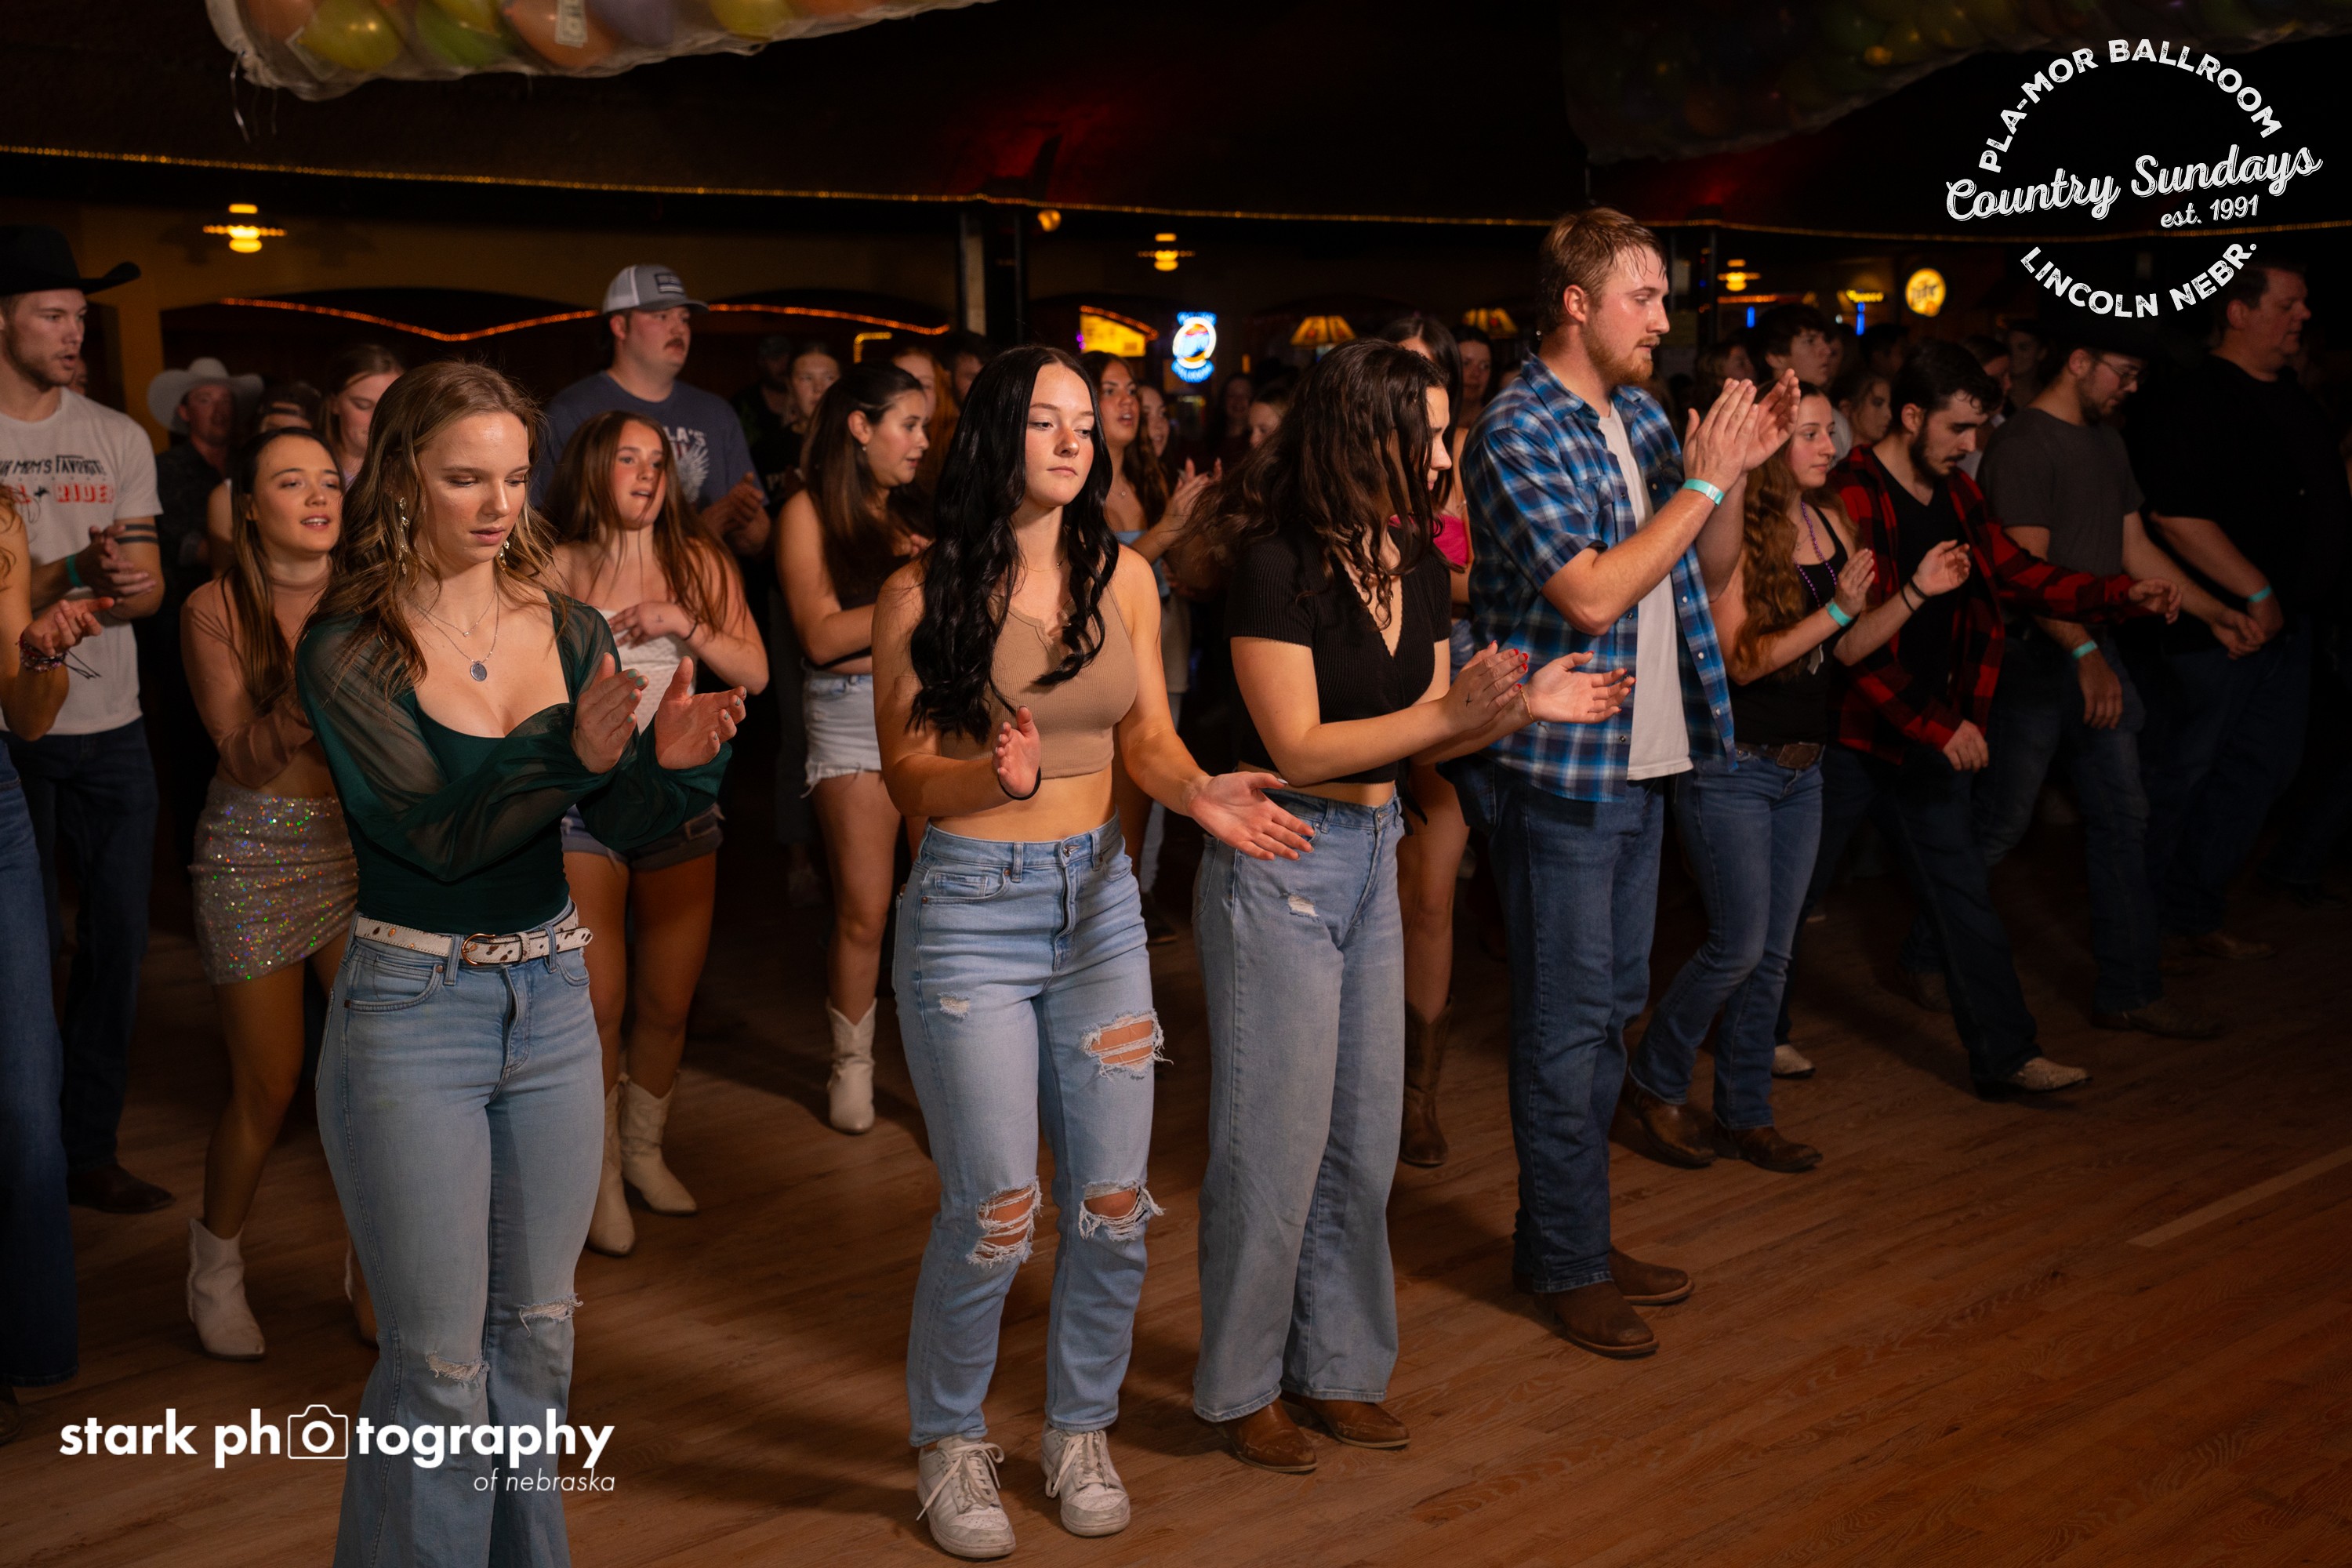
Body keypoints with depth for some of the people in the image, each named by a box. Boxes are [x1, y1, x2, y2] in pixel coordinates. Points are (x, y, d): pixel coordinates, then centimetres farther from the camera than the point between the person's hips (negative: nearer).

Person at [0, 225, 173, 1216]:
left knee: (118, 944, 7)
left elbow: (148, 587, 8)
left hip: (112, 729, 4)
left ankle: (89, 1151, 19)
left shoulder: (118, 438, 10)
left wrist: (124, 582, -14)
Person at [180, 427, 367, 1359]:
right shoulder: (216, 612, -5)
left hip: (361, 845, 2)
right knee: (268, 1087, 4)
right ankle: (217, 1260, 30)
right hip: (256, 855, -2)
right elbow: (246, 757, -11)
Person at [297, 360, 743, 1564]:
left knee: (536, 1332, 16)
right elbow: (437, 835, -20)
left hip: (551, 997, 5)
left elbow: (628, 826, -3)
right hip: (411, 1007, -5)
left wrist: (678, 761, -25)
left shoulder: (570, 632, 3)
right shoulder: (348, 650, -10)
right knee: (441, 1359, 0)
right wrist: (574, 756, -36)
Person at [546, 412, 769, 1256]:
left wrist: (685, 624, -10)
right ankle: (600, 1175, 14)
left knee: (668, 1002, 9)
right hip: (584, 798, -3)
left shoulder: (699, 562, 8)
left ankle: (644, 1150, 30)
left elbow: (754, 672, 3)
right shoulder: (557, 569, -1)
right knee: (596, 1004, -4)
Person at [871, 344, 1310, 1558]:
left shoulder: (1122, 577, 3)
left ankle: (1081, 1428, 29)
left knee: (1113, 1205, 5)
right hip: (969, 911, -3)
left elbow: (1148, 738, 2)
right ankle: (950, 1442, 23)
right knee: (995, 1214, -3)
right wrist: (994, 775, -27)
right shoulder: (923, 592, -7)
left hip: (1099, 901, 4)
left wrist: (1199, 792, -19)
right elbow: (906, 777, -7)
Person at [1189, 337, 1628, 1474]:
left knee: (1364, 1135, 14)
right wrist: (1451, 710, -24)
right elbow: (1297, 748, -20)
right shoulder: (1278, 565, -18)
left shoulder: (1417, 561, 4)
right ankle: (1240, 1386, 21)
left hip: (1371, 857, 8)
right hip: (1280, 863, -7)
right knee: (1275, 1139, 3)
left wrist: (1524, 706, -8)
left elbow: (1424, 729, 9)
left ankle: (1336, 1364, 31)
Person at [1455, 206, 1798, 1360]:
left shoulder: (1642, 417, 11)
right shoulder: (1519, 434, -14)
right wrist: (1702, 483, -15)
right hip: (1558, 767, -8)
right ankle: (1566, 1263, 13)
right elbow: (1593, 594, -23)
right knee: (1567, 1016, 0)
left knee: (1611, 1006, 15)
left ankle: (1572, 1233, 29)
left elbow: (1709, 570, 16)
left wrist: (1737, 468, 0)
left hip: (1642, 760, 9)